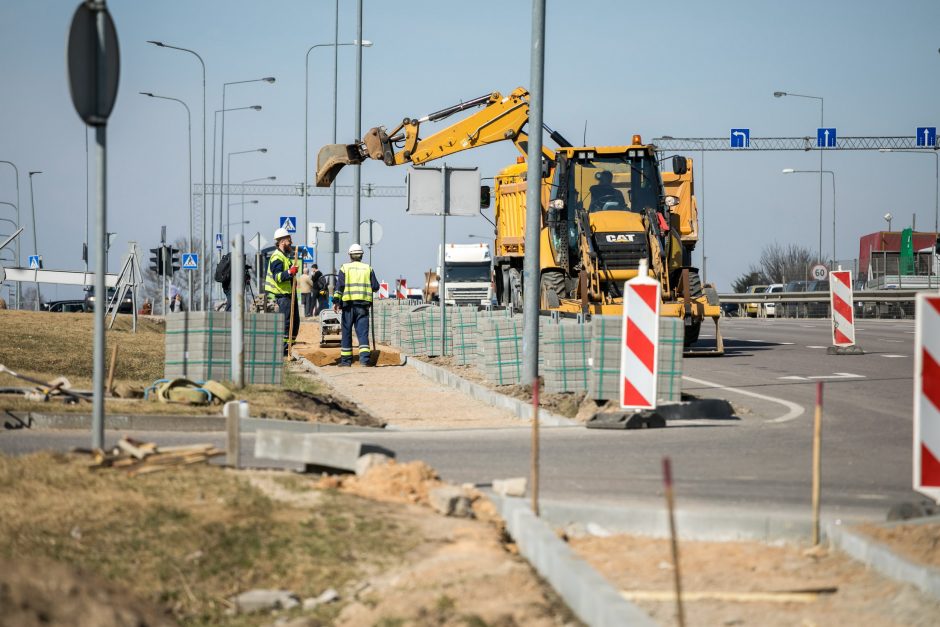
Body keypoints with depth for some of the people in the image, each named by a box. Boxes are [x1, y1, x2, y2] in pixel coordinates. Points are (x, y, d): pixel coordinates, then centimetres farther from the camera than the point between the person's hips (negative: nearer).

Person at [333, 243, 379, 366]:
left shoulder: (345, 268, 2)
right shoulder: (368, 268, 8)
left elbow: (339, 286, -5)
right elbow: (375, 287, 6)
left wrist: (336, 301, -3)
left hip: (348, 304, -1)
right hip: (363, 304, 1)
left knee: (346, 332, 7)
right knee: (363, 332, -1)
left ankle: (346, 359, 9)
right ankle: (364, 357, -15)